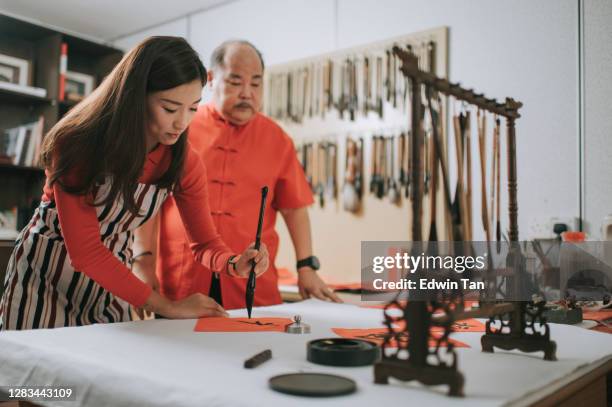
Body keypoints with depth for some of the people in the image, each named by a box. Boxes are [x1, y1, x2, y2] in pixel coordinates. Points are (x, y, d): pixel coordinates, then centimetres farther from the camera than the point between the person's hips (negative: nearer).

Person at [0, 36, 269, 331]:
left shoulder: (183, 162, -13)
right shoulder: (78, 143, -26)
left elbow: (205, 243, -5)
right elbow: (84, 250, -28)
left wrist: (233, 263, -29)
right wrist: (167, 307, -29)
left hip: (110, 275, 4)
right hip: (45, 271, -3)